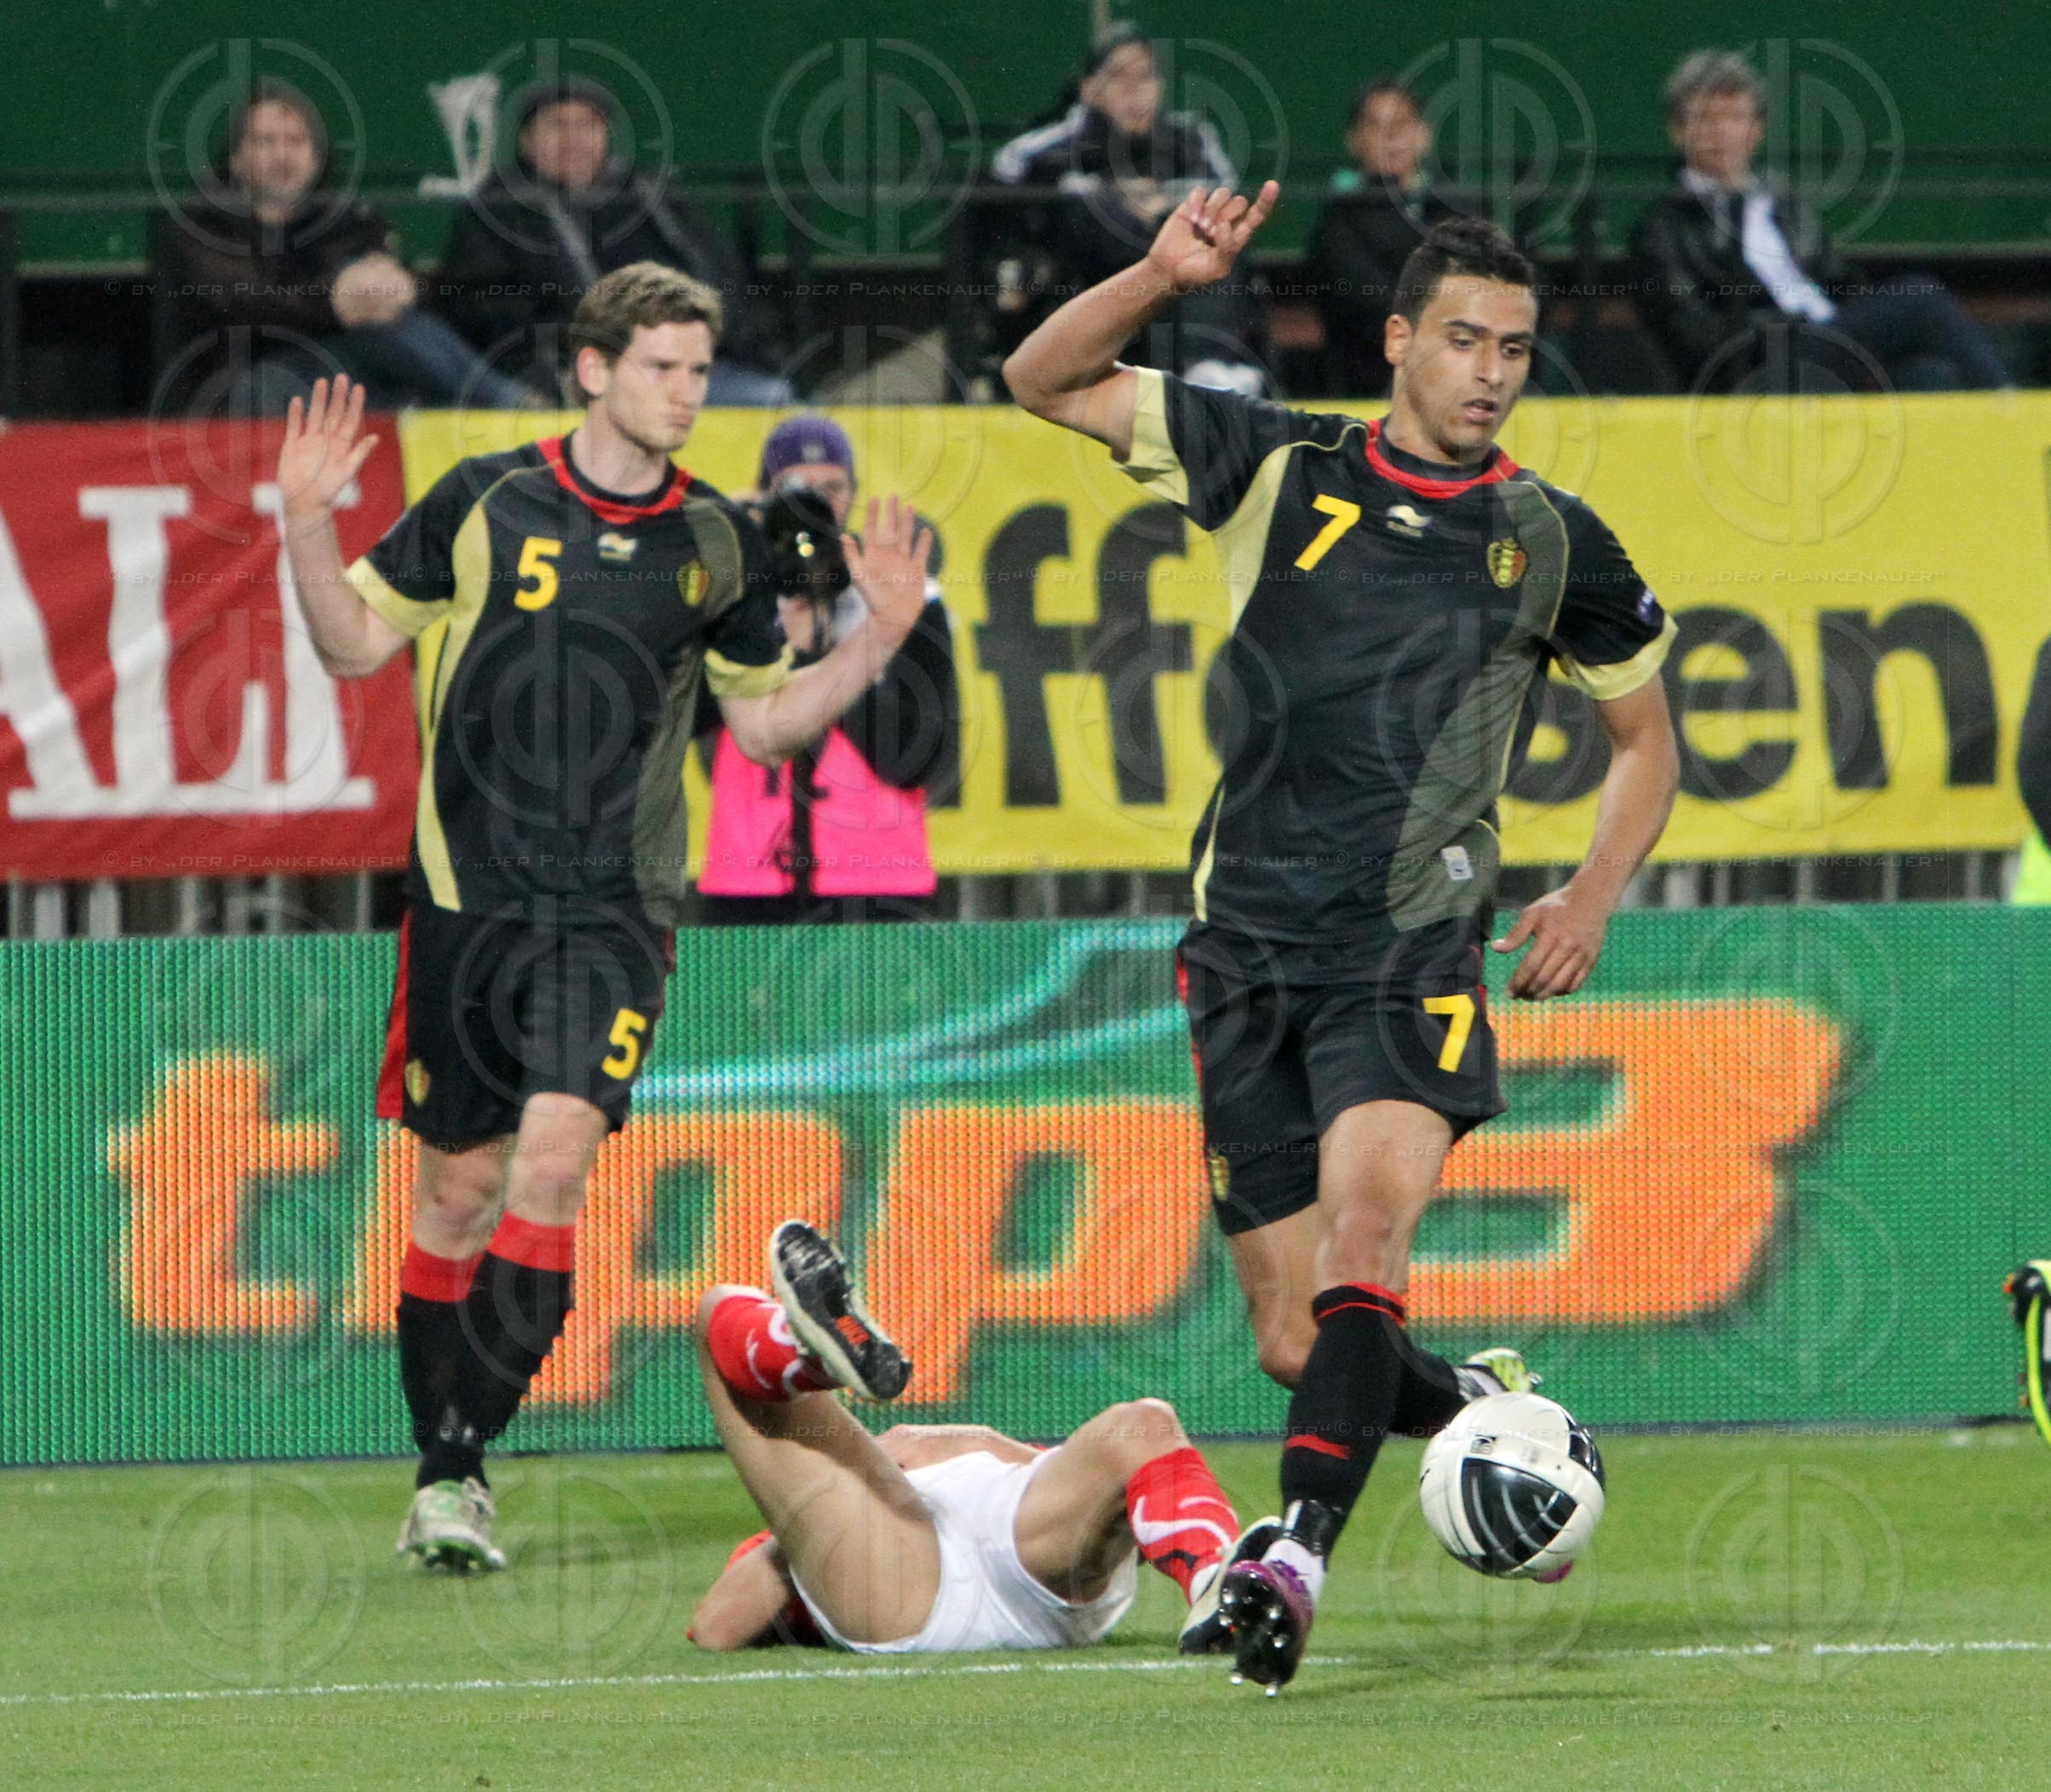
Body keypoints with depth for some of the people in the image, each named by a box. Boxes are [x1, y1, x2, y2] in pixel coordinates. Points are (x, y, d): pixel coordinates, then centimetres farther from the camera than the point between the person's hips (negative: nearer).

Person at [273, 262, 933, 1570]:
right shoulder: (486, 503, 0)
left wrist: (879, 637, 4)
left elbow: (766, 721, 16)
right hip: (468, 891, 0)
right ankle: (437, 1470, 20)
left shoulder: (718, 542, 6)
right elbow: (356, 642, 6)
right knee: (461, 1180, 6)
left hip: (616, 904, 0)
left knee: (558, 1150, -18)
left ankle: (463, 1461, -14)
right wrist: (308, 526, -9)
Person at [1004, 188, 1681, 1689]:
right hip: (1247, 952, 2)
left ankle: (1301, 1551, -36)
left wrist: (1592, 898, 6)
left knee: (1365, 1234, -27)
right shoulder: (1281, 471, 7)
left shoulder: (1552, 544, 8)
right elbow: (1046, 380, 9)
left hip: (1410, 960, -2)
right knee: (1299, 1342, 2)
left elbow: (1647, 741, 21)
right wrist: (1163, 278, -7)